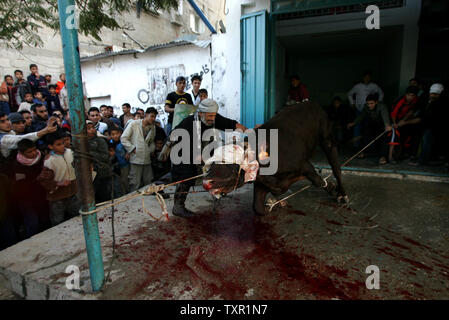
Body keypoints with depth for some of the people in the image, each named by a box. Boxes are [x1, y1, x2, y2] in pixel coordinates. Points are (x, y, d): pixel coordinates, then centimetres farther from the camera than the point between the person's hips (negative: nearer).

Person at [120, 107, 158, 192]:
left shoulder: (153, 127, 12)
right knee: (135, 184, -1)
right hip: (136, 159, -5)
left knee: (149, 183, 10)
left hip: (147, 160, 5)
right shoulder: (134, 124, -4)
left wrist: (151, 150, 5)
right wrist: (133, 149, -9)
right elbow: (124, 138, -4)